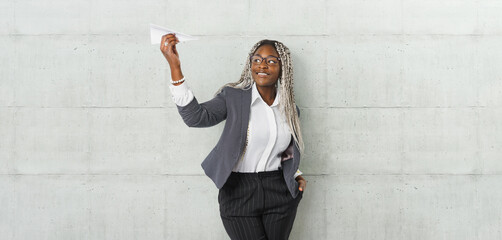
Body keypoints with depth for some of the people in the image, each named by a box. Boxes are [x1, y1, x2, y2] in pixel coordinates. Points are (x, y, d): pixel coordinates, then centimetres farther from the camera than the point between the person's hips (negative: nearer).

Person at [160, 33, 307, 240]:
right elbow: (196, 117, -23)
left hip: (279, 195, 4)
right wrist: (174, 66, -30)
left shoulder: (290, 110, 8)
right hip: (239, 194, -4)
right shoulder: (233, 97, -5)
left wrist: (297, 176, 4)